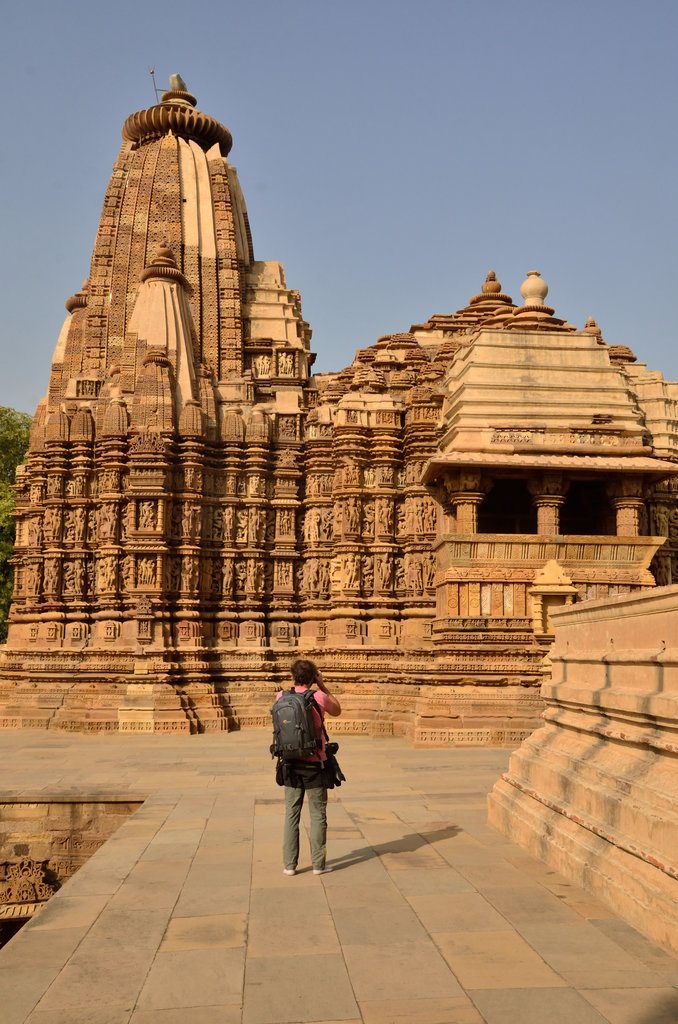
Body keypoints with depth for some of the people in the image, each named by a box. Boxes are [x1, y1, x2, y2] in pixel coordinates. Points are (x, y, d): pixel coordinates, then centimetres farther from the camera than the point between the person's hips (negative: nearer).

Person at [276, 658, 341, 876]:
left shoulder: (281, 698, -2)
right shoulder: (319, 697, -11)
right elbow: (337, 711, 9)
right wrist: (323, 686, 8)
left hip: (291, 763, 3)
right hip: (314, 763, -3)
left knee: (291, 813, 10)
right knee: (318, 815, 7)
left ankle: (289, 864, 11)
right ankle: (318, 864, 10)